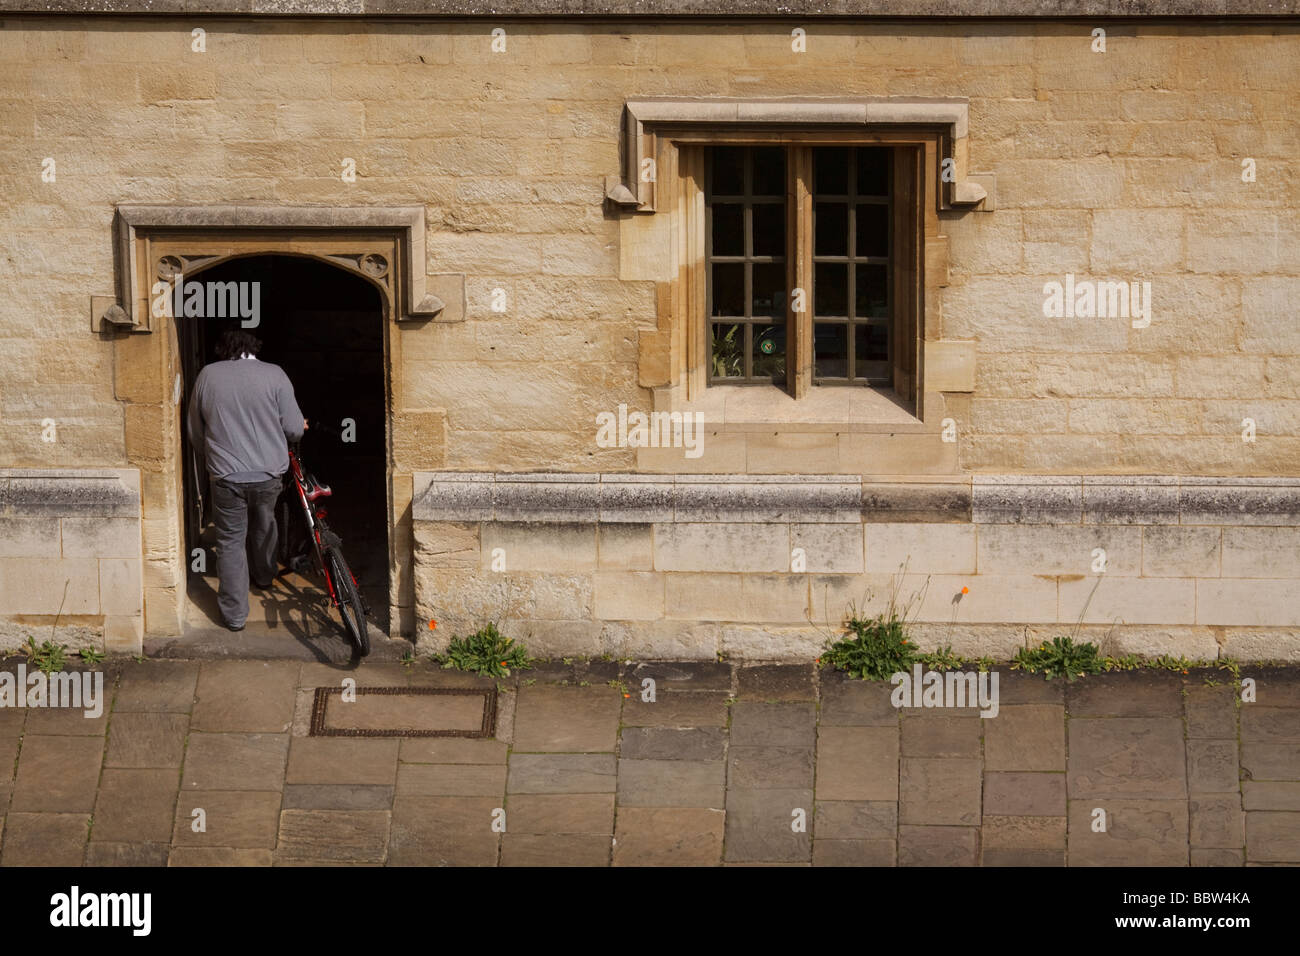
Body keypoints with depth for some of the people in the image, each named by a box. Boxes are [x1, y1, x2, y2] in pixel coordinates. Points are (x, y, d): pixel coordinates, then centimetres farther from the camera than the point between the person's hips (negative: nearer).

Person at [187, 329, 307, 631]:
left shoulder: (207, 376, 0)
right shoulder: (274, 374, -6)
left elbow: (195, 434, 9)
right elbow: (294, 428, -5)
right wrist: (301, 427, 19)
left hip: (226, 476, -1)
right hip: (268, 474, 1)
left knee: (230, 541, 8)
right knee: (264, 526, 27)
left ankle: (234, 614, 8)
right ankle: (264, 576, 50)